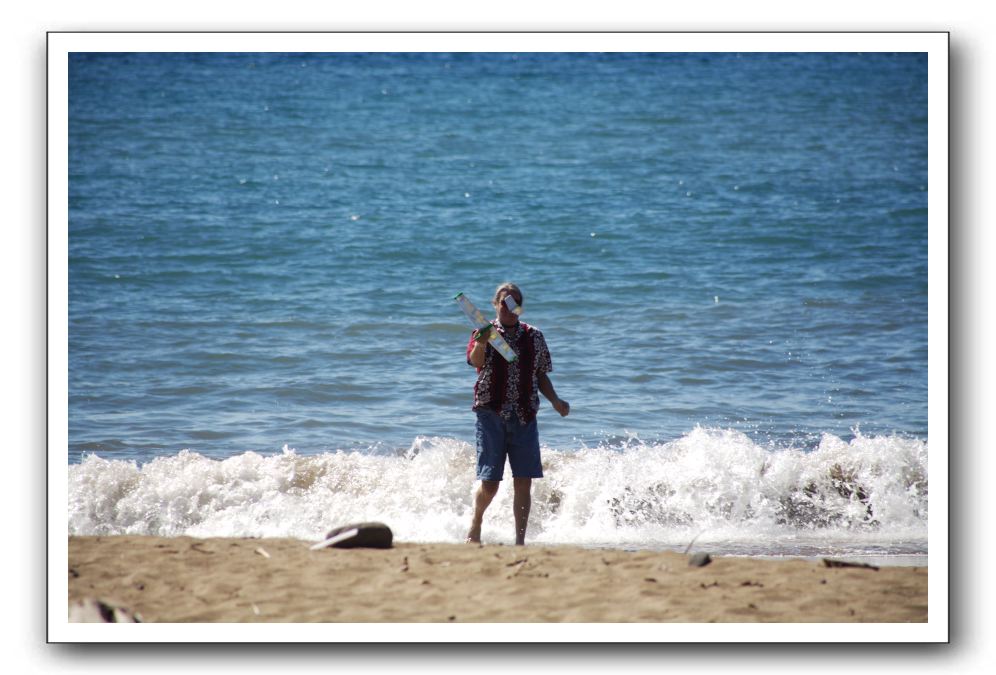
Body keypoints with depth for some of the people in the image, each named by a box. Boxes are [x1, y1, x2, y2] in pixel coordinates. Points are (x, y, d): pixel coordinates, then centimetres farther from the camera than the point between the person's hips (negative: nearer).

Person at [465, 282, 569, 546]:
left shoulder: (534, 337, 8)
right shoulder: (485, 333, -2)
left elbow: (541, 375, 16)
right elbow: (475, 361, -23)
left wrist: (555, 401, 0)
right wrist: (480, 344, -46)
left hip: (524, 416, 3)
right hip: (491, 415, -3)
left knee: (523, 482, -2)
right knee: (489, 483, -4)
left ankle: (520, 540, 6)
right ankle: (476, 522, 24)